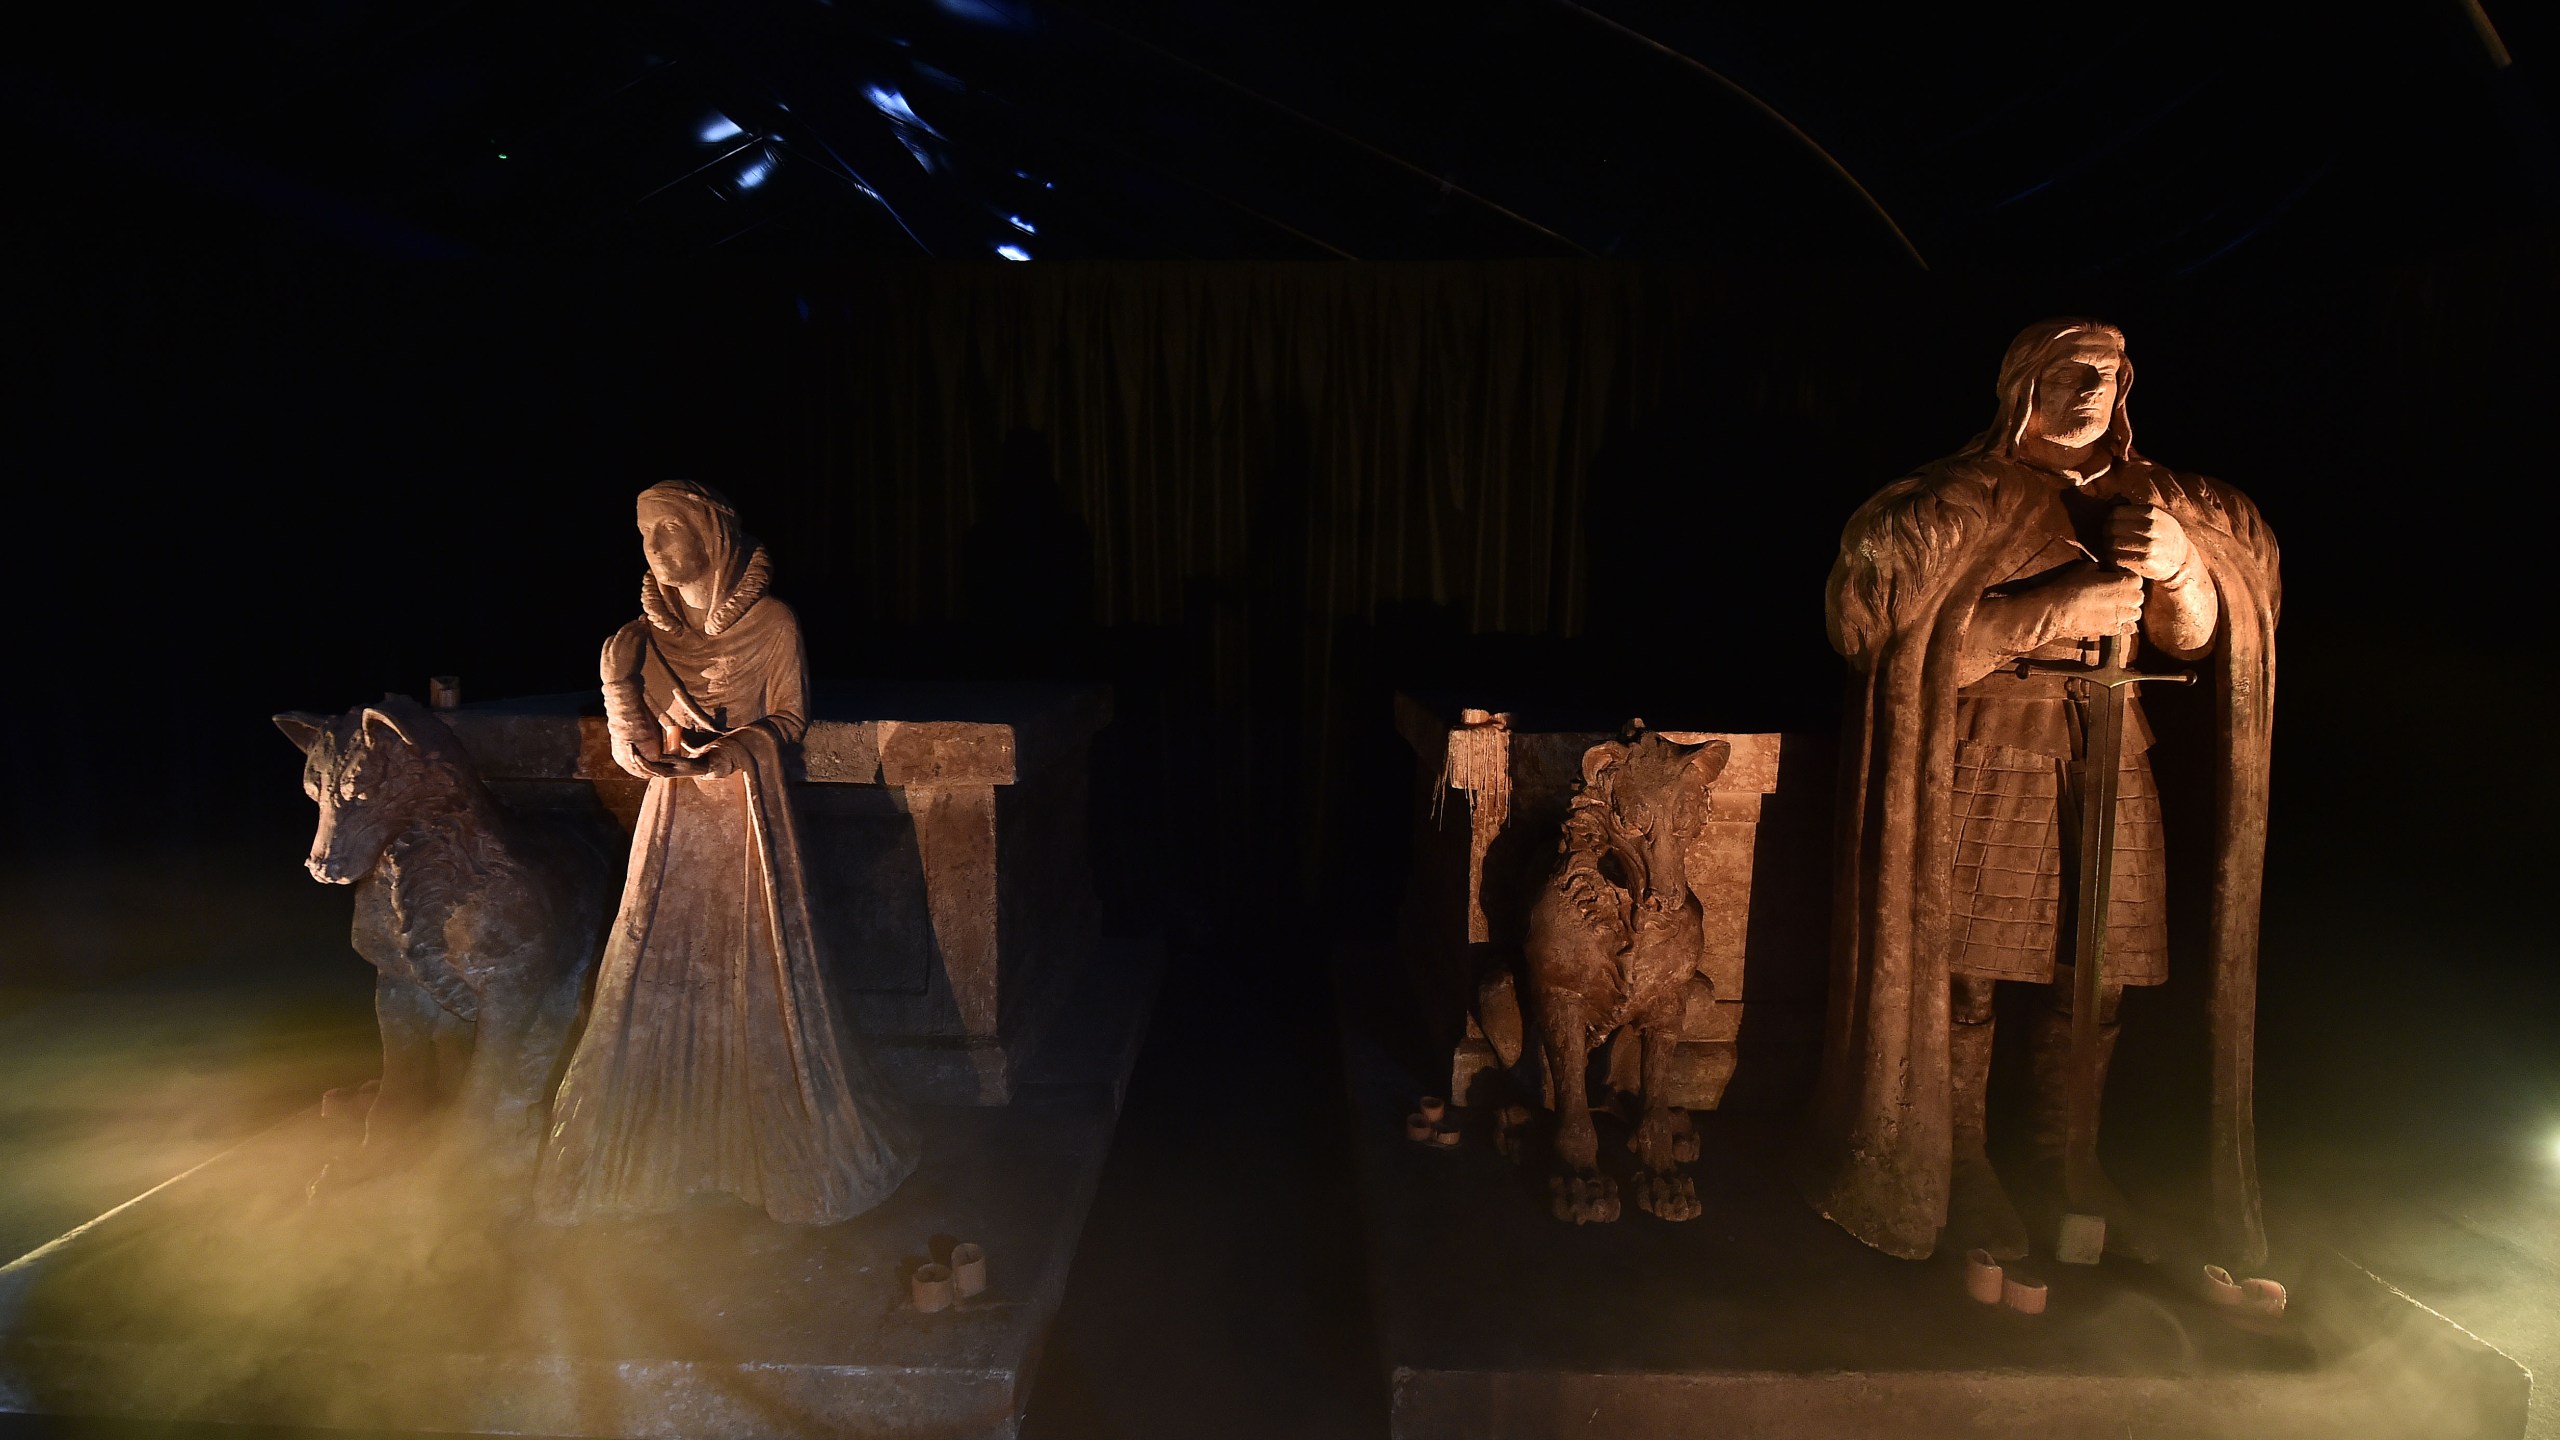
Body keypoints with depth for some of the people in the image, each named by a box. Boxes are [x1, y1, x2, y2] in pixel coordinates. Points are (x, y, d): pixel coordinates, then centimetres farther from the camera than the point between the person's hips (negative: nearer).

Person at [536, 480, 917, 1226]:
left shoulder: (771, 623, -5)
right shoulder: (647, 634, 6)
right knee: (653, 980, 6)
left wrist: (730, 752, -17)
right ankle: (649, 1148, 23)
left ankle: (797, 1148, 19)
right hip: (673, 818, 4)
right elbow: (635, 752, 3)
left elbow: (789, 719, -2)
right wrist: (617, 680, -13)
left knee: (760, 981, 1)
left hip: (748, 814, -4)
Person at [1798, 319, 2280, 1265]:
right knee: (1964, 976, 1)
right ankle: (1958, 1160, 20)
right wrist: (2055, 608, -19)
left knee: (2095, 983, 9)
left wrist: (2178, 564, -14)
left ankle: (2062, 1157, 30)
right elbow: (1892, 618, -16)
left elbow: (2194, 639, 8)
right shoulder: (1961, 501, -3)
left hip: (2110, 766, 5)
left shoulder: (2150, 500, 13)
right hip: (1982, 765, -5)